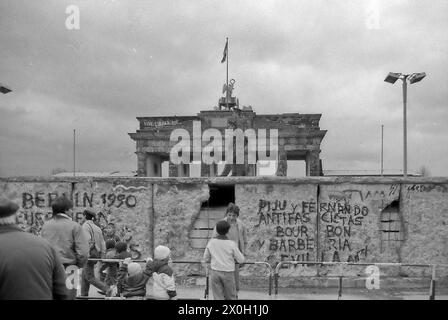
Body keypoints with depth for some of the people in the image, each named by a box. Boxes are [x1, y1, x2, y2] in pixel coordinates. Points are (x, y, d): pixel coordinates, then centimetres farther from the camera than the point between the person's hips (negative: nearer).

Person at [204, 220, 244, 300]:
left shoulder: (211, 242, -4)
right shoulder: (231, 244, -12)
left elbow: (205, 259, 7)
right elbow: (241, 260, -5)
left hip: (215, 273, 2)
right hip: (228, 274, -2)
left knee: (218, 297, 6)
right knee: (231, 297, 14)